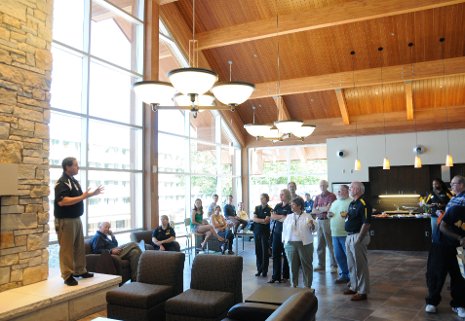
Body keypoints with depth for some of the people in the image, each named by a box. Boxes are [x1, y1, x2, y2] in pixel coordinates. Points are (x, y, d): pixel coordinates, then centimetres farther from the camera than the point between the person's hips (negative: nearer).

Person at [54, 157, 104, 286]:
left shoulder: (74, 181, 13)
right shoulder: (61, 183, -17)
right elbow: (61, 202, -28)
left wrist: (92, 193, 15)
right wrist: (82, 197, -27)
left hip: (76, 218, 10)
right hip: (65, 220, -10)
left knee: (79, 247, 16)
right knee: (67, 249, -2)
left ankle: (80, 271, 27)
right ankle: (68, 275, 6)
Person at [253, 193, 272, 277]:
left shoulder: (269, 209, -4)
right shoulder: (257, 208, 9)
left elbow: (266, 221, -13)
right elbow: (254, 218, -2)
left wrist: (258, 220, -7)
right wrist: (263, 220, -12)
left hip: (265, 232, -4)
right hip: (257, 231, 4)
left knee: (265, 251, 1)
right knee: (258, 251, 7)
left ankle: (264, 270, 9)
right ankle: (259, 269, 16)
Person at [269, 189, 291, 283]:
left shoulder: (290, 207, -6)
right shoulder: (278, 206, 13)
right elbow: (272, 216, 2)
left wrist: (277, 216, -5)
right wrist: (282, 216, -10)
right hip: (276, 232, 5)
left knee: (286, 254, 5)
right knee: (275, 254, 3)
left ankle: (286, 275, 18)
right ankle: (276, 276, 7)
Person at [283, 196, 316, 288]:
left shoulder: (307, 216, 1)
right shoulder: (288, 217, 10)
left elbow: (313, 229, -1)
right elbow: (284, 230, 13)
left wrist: (312, 225, -23)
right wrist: (284, 241, 8)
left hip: (305, 244, -3)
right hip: (291, 244, 3)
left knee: (306, 265, 3)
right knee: (293, 265, 7)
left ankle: (307, 286, 15)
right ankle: (294, 285, 20)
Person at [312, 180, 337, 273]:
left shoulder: (331, 196, -4)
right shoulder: (317, 197, 15)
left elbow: (329, 208, -13)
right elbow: (313, 211, 10)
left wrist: (319, 208, 1)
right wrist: (324, 209, -6)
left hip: (327, 221, -6)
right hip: (319, 221, 6)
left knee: (330, 244, -4)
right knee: (320, 244, 10)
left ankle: (333, 265, 2)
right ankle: (321, 264, 19)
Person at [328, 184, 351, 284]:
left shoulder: (351, 202, -6)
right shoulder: (334, 203, 18)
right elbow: (330, 215, 26)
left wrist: (348, 215, -29)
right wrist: (329, 215, 5)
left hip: (346, 234, -7)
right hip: (335, 234, 7)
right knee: (338, 256, 13)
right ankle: (344, 275, 26)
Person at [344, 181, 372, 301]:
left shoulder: (363, 204, -16)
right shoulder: (352, 203, 13)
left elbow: (366, 223, -21)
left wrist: (359, 239, -21)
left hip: (358, 236, -10)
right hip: (349, 236, 10)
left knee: (360, 265, 0)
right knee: (351, 264, 18)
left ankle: (362, 292, 10)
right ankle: (354, 287, 31)